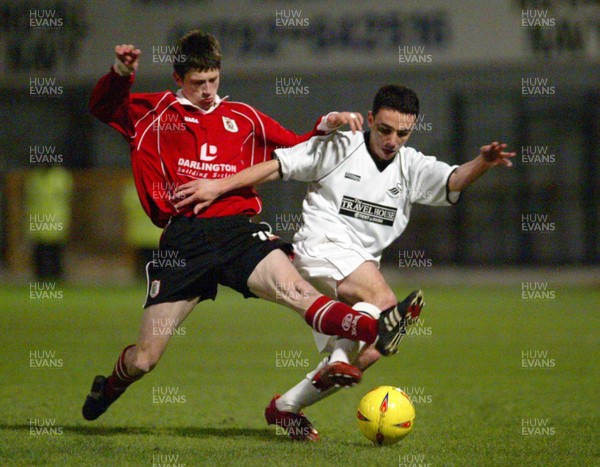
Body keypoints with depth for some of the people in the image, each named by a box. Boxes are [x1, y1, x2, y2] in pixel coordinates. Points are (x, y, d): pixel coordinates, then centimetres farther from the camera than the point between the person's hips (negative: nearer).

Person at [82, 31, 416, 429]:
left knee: (294, 289, -29)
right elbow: (103, 107, 6)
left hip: (237, 232, 1)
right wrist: (121, 74, -12)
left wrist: (325, 127, 6)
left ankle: (377, 332, -52)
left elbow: (295, 149, 24)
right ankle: (109, 388, 35)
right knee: (144, 359, 0)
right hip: (183, 239, -1)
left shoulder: (242, 117, 19)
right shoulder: (155, 113, 13)